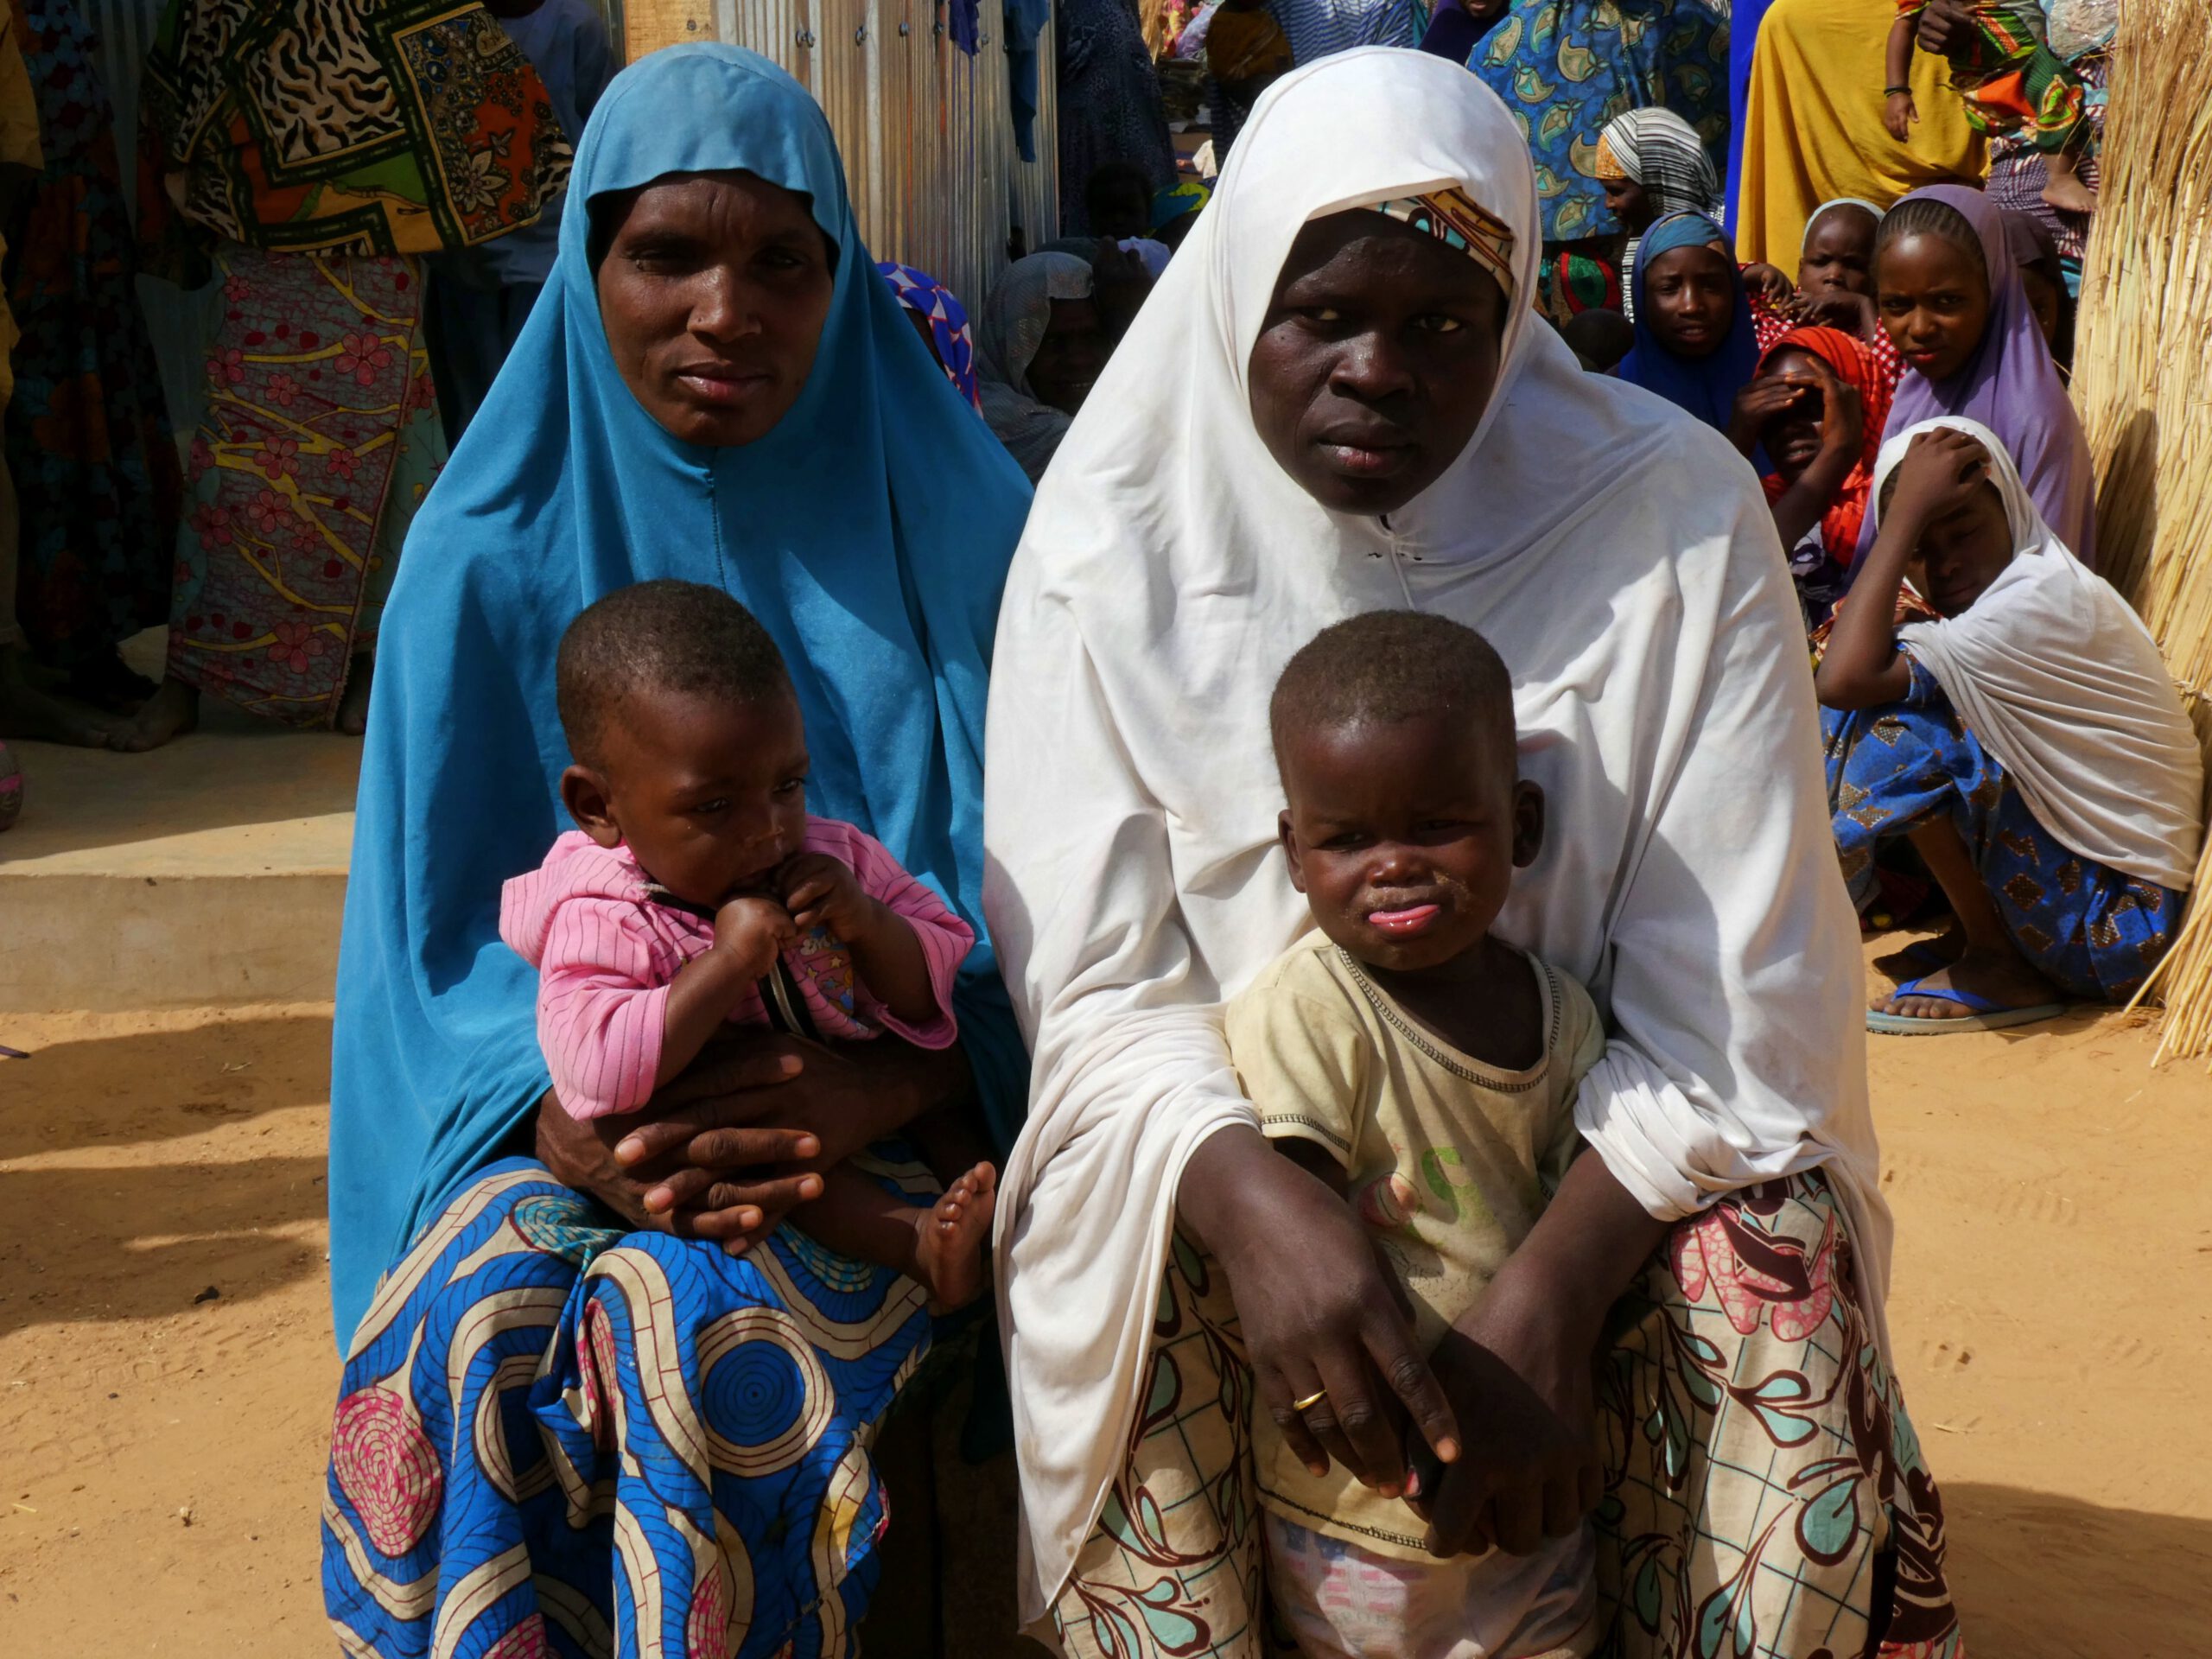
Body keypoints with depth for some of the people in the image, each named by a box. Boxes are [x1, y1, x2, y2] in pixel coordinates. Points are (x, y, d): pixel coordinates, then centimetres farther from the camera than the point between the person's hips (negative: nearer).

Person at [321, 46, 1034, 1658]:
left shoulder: (946, 531, 0)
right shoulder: (492, 558, 2)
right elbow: (436, 938, 3)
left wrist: (881, 1081, -21)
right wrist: (557, 1115, -18)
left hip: (881, 1113, -1)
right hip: (584, 1118, 2)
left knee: (708, 1335, -29)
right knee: (468, 1326, -27)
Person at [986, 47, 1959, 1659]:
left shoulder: (1674, 513, -12)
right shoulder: (1113, 545, -9)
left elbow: (1728, 1000, -14)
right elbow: (1098, 988, -14)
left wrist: (1543, 1299, -27)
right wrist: (1250, 1198, -34)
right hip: (1230, 1141, 1)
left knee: (1771, 1278, -28)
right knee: (1120, 1278, -28)